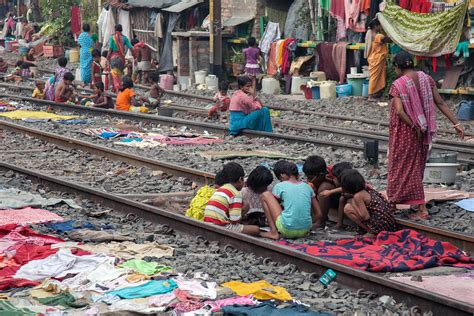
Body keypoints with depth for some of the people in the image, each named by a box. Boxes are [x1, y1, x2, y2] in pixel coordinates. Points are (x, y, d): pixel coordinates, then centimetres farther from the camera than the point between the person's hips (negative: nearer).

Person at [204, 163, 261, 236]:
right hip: (222, 227, -9)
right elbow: (235, 220, -12)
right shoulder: (235, 194, -7)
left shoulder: (219, 190, 18)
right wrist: (241, 215, 9)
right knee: (256, 229, -8)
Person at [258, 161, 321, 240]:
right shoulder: (307, 186, 12)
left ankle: (273, 232, 1)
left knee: (265, 195, 9)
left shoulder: (280, 186, 2)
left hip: (287, 231, -5)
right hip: (305, 231, 6)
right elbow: (318, 214, 13)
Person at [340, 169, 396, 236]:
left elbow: (365, 217, -18)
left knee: (347, 209, -7)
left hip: (380, 227, -8)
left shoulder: (358, 196, -17)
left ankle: (371, 233, 1)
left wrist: (352, 202, -7)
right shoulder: (367, 188, 5)